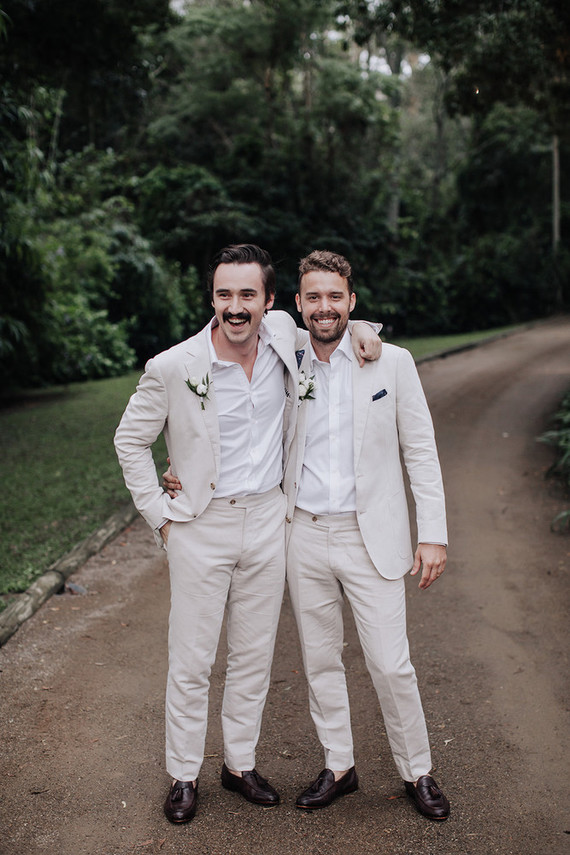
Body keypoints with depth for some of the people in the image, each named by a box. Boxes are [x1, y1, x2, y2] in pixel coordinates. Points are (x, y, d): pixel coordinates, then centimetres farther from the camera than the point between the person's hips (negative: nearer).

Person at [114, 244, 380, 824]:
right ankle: (183, 776, 26)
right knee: (191, 662, 6)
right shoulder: (173, 367, -15)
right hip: (200, 527, -3)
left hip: (266, 520, 4)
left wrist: (359, 328, -4)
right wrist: (160, 516, -4)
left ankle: (240, 763, 33)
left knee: (254, 655, 14)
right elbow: (130, 439, -1)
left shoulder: (283, 335, -5)